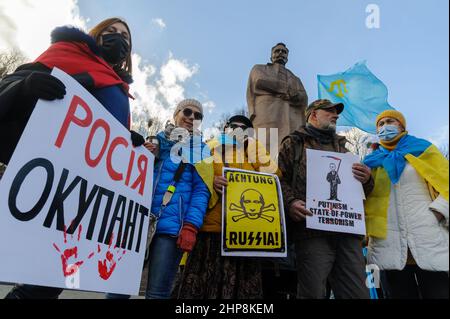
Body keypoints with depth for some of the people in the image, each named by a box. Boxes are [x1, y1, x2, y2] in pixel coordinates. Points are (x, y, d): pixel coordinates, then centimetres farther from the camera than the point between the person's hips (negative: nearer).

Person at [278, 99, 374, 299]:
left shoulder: (341, 147, 28)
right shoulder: (294, 143, 11)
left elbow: (360, 189, 31)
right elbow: (279, 179, -1)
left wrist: (366, 180, 7)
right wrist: (290, 202, -19)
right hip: (312, 229, -5)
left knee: (358, 293, 5)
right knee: (313, 293, -4)